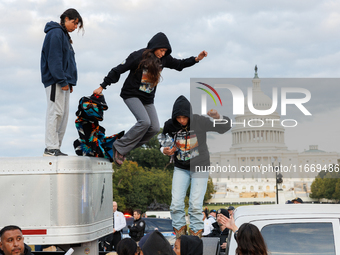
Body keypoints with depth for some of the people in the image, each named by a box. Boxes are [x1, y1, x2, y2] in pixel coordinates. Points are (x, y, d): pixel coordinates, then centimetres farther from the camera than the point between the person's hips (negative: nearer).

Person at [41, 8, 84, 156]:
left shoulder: (64, 35, 22)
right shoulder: (56, 33, -8)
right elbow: (54, 59, -17)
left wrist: (70, 82, 13)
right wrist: (62, 81, -19)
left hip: (63, 82, 10)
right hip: (55, 81, -10)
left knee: (63, 114, 8)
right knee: (55, 112, -11)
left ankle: (55, 147, 9)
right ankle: (51, 148, -11)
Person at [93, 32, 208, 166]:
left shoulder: (164, 58, -1)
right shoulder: (139, 56, -18)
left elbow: (179, 64, 16)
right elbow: (118, 70, -14)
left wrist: (196, 59, 2)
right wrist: (102, 87, -13)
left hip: (147, 98, 7)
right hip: (132, 95, -7)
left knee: (154, 128, -3)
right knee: (144, 121, -26)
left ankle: (123, 149, 6)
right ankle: (120, 147, -14)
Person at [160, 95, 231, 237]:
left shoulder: (199, 122, -17)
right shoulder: (169, 126, -11)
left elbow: (225, 127, -12)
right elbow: (163, 144, 8)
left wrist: (218, 118, -33)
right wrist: (165, 151, -15)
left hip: (200, 167, -2)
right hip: (181, 168, 3)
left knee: (195, 204, -7)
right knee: (176, 203, -3)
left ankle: (196, 233, 10)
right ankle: (179, 230, 16)